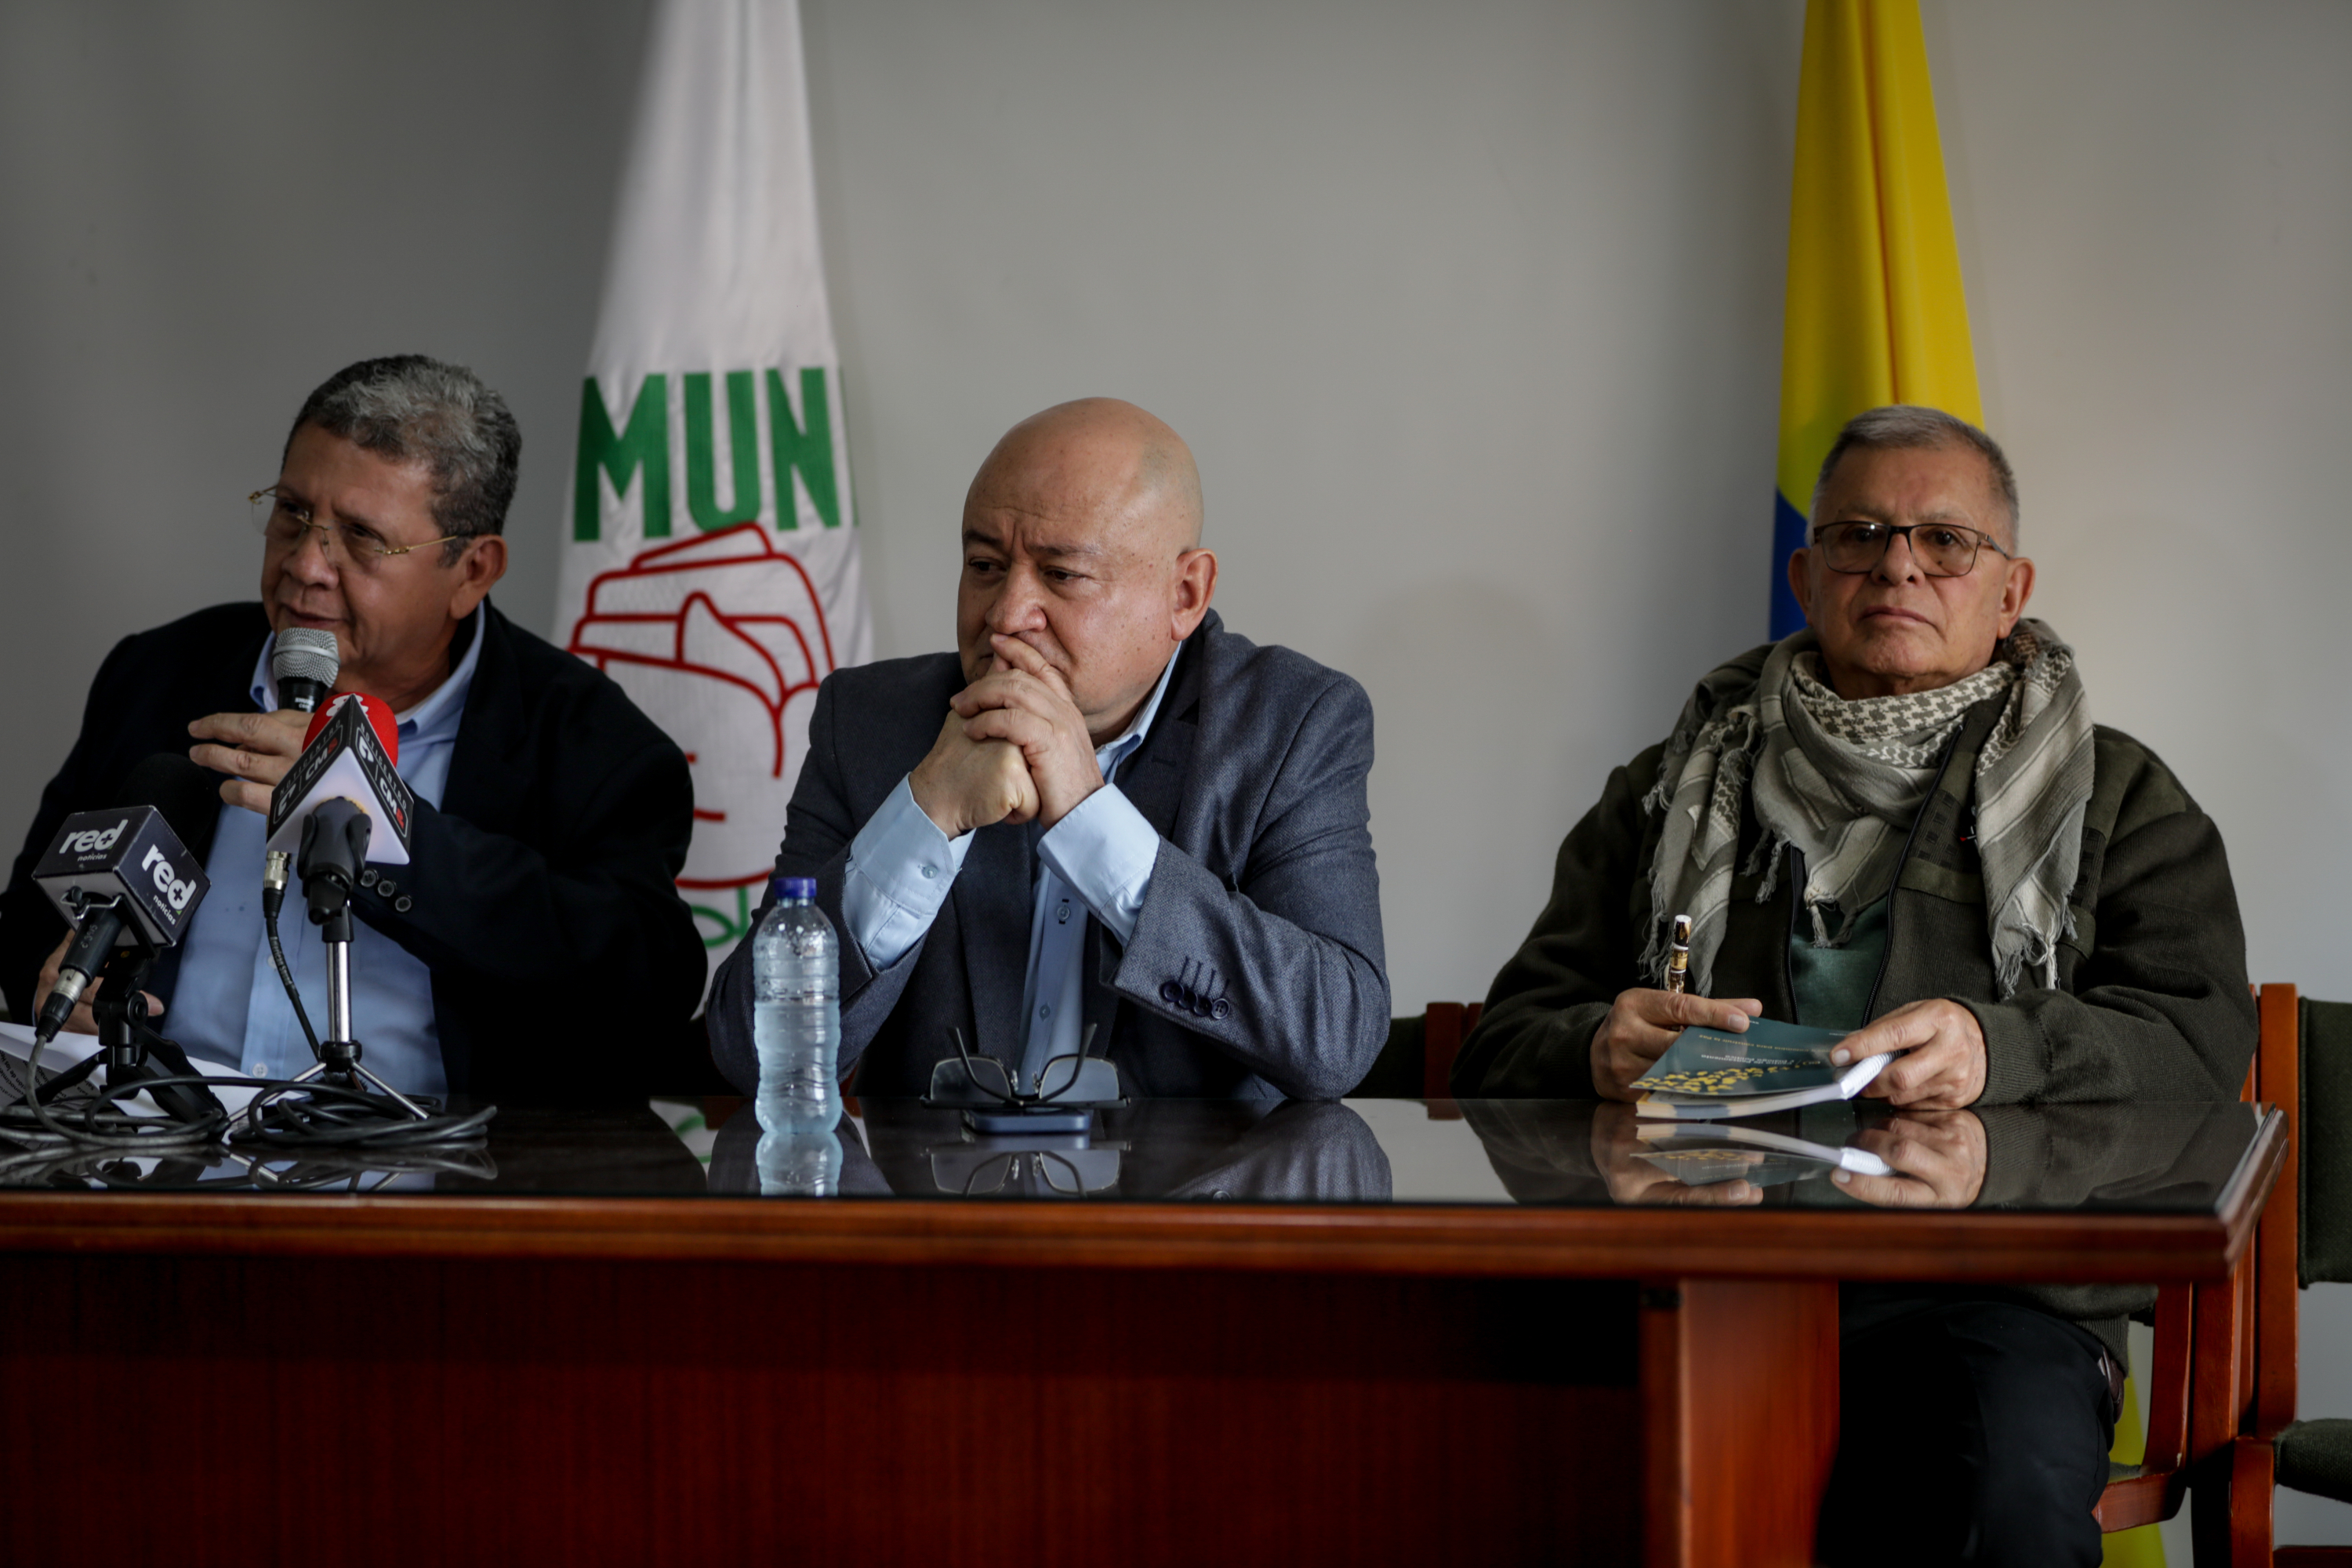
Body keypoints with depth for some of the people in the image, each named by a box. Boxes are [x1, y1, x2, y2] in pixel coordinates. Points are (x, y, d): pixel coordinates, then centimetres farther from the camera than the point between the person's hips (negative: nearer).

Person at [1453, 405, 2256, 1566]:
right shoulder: (1674, 794, 26)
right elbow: (1505, 1046, 20)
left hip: (1984, 1283, -1)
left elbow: (2204, 1039, 5)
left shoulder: (2116, 799, 21)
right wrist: (1598, 1051, -7)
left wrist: (1996, 1050, -16)